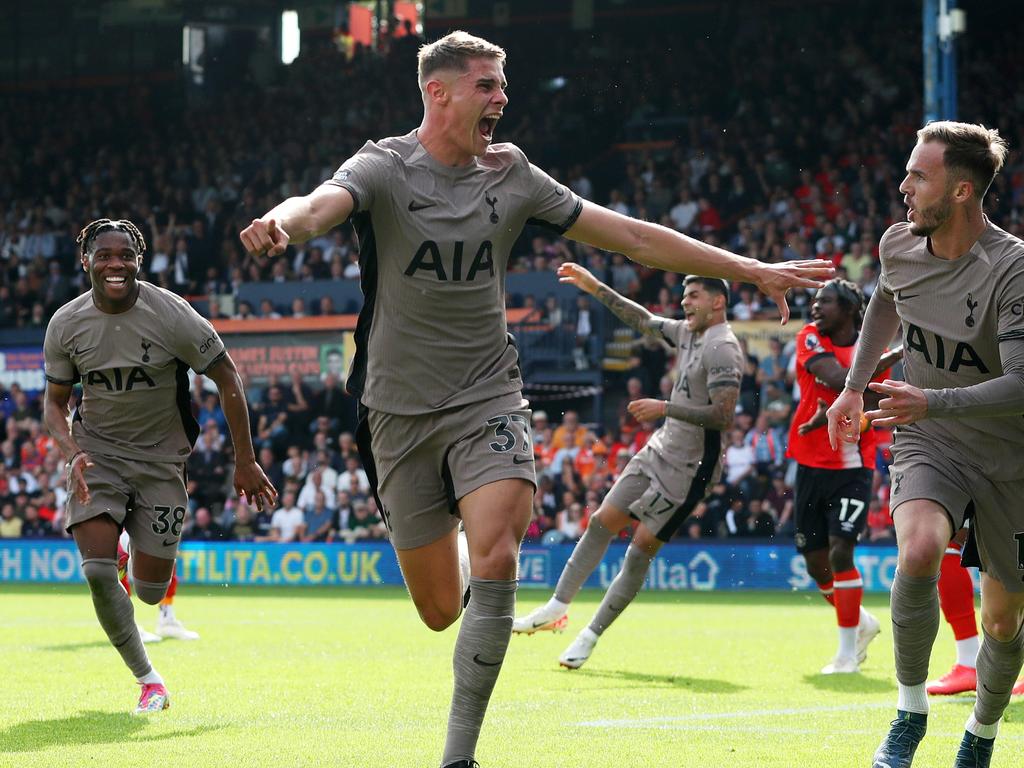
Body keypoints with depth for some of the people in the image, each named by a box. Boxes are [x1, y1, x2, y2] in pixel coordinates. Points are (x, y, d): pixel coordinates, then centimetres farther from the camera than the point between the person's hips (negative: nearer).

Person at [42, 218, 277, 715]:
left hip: (160, 459, -1)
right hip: (97, 451, 1)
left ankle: (148, 558, 39)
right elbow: (54, 400, 5)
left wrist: (245, 462, -6)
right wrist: (72, 454, -16)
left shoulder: (171, 315, -16)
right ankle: (146, 679, -1)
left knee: (150, 592, -1)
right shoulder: (65, 324, -7)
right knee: (97, 571, -19)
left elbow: (227, 378, -6)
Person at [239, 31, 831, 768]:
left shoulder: (511, 175, 3)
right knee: (441, 609, 2)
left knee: (495, 562, -23)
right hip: (402, 410, -1)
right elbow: (323, 203, -30)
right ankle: (469, 567, 42)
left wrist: (750, 268, 5)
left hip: (488, 402, 1)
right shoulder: (384, 168, -7)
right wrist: (284, 223, -55)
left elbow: (632, 236, 6)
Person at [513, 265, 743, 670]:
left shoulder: (722, 348, -19)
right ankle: (558, 606, 16)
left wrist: (665, 408, -25)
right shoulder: (688, 333, 8)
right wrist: (595, 287, 21)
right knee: (602, 521, 7)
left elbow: (723, 415, -26)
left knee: (641, 550, -5)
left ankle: (591, 635, 3)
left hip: (689, 468, -9)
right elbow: (643, 320, 24)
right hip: (660, 450, 9)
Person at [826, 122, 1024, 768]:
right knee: (919, 553, -30)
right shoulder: (899, 245, -4)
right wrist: (855, 386, 20)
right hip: (927, 447, 2)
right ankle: (910, 713, -15)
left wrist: (932, 402, -42)